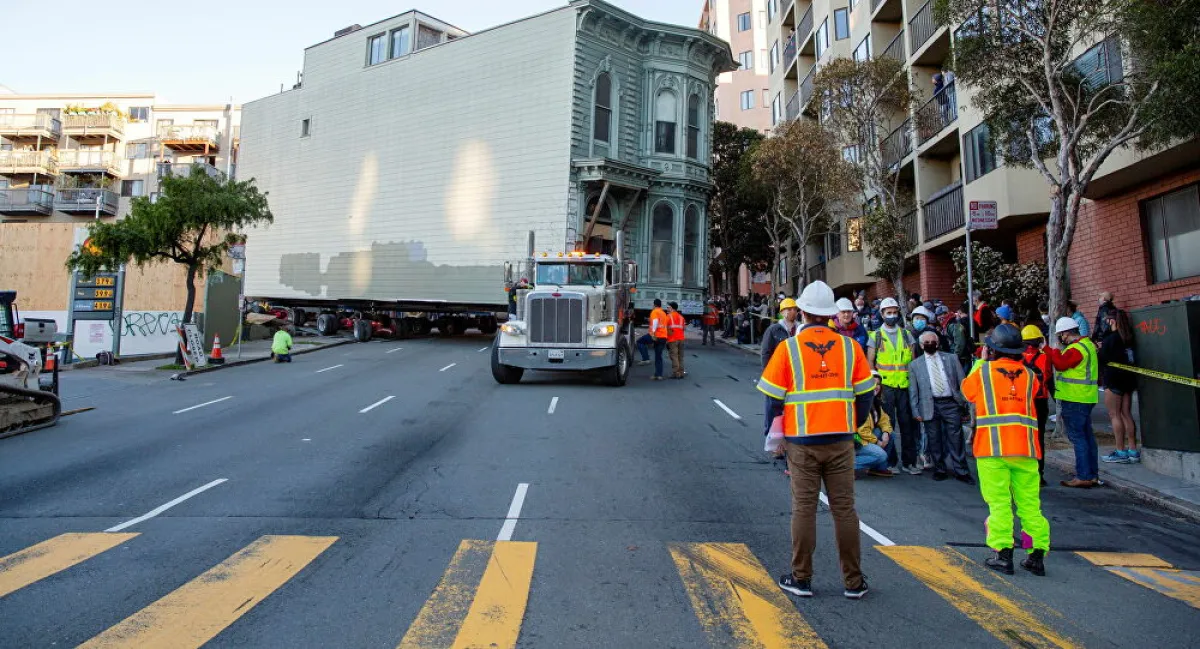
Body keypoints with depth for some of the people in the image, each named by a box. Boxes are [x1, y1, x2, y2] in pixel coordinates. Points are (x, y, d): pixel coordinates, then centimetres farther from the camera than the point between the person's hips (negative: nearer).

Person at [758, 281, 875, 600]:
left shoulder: (788, 348, -6)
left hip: (802, 442, -2)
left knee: (803, 509, 6)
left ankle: (801, 579, 15)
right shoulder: (850, 347, 1)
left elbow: (772, 396, -4)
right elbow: (866, 393, 6)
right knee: (844, 508, 9)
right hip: (841, 441, 2)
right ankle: (854, 582, 18)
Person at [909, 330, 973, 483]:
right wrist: (916, 412, 1)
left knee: (956, 439, 1)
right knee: (934, 440, 4)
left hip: (951, 403, 0)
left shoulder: (951, 359, 9)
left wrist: (966, 402, 0)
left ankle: (961, 472, 9)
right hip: (930, 406, 0)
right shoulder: (915, 365, 8)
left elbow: (962, 382, 8)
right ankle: (940, 470, 16)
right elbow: (913, 390, 7)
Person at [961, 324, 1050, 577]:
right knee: (1029, 502, 8)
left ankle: (1002, 552, 0)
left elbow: (967, 390, 19)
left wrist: (981, 361, 28)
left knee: (999, 501, 1)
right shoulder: (1029, 375, 8)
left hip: (993, 447, -3)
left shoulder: (983, 371, 1)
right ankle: (1037, 554, 10)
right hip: (1025, 447, 3)